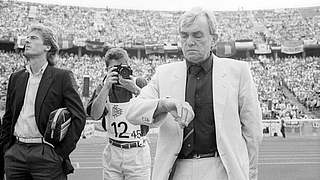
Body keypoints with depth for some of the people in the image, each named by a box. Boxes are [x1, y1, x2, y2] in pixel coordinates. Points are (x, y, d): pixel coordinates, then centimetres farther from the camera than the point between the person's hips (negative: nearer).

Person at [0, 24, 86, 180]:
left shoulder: (62, 77, -4)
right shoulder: (16, 78, 12)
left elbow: (79, 117, -8)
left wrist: (62, 151, -11)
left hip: (47, 155, -4)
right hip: (15, 153, 5)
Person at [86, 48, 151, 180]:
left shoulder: (139, 84, -2)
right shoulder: (103, 87, 5)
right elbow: (95, 115, -11)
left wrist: (135, 90, -23)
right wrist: (106, 87, -20)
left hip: (137, 151, -2)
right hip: (112, 153, 2)